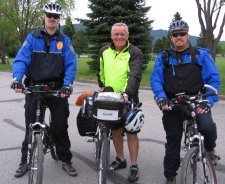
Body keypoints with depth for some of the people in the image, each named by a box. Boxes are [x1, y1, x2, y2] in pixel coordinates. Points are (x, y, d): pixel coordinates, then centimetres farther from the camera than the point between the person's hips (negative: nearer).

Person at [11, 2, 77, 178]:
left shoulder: (65, 40, 2)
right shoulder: (32, 38, 2)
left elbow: (71, 64, -7)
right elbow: (21, 59, -9)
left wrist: (67, 84, -23)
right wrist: (17, 78, -26)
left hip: (57, 89, 0)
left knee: (61, 126, 6)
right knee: (31, 126, 8)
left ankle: (66, 160, 19)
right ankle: (26, 161, 22)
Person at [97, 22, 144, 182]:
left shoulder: (135, 53, -9)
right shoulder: (104, 51, 8)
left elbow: (135, 76, -22)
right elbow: (100, 71, 25)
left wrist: (127, 93, -35)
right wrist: (102, 86, 17)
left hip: (128, 98, -5)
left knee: (131, 132, -2)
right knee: (115, 131, 13)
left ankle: (134, 166, 8)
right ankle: (120, 159, 30)